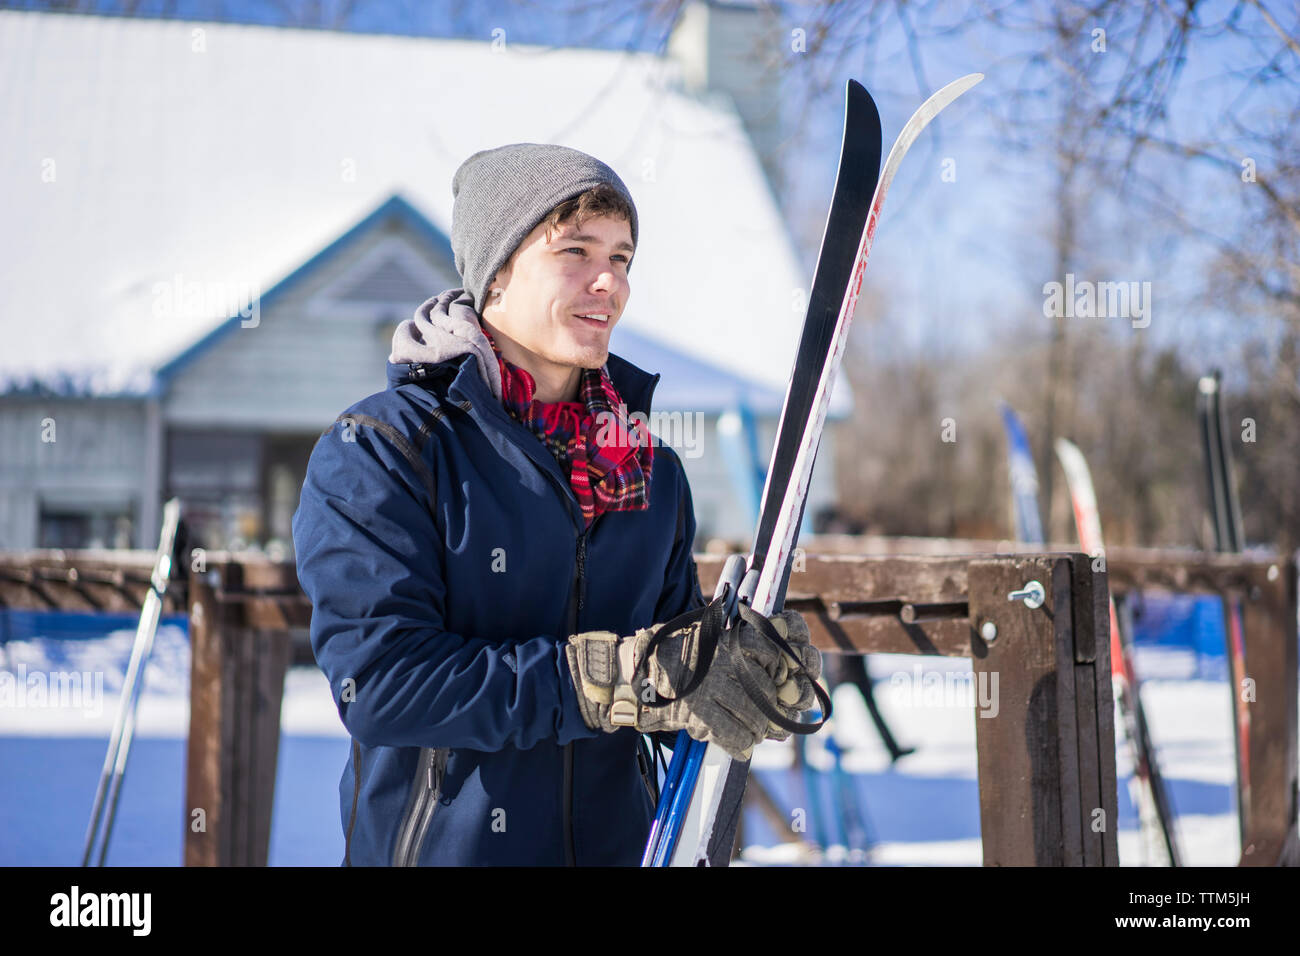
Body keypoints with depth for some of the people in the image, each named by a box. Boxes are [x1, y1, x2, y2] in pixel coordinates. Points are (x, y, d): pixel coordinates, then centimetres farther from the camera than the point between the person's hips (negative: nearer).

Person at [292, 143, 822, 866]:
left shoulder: (651, 466, 5)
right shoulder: (379, 452, -12)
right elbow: (379, 682, -22)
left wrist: (757, 670, -16)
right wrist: (633, 677, -28)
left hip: (621, 843, 5)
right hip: (441, 845, -4)